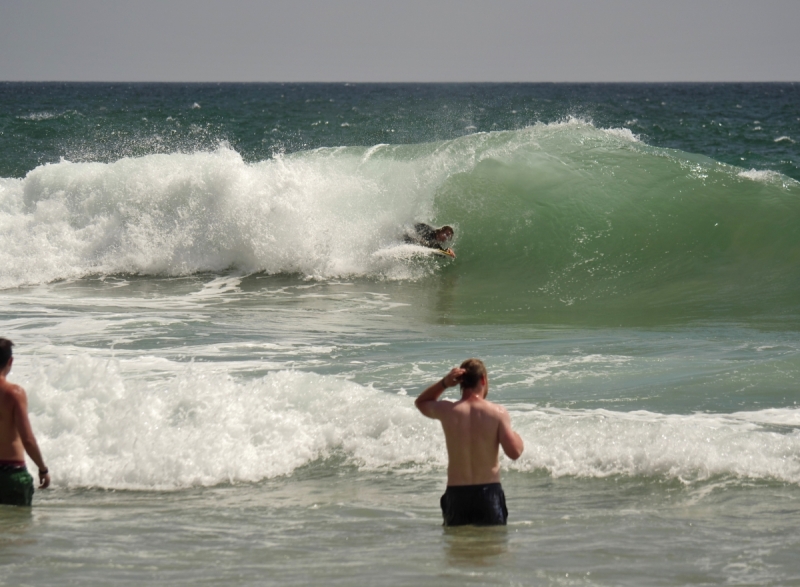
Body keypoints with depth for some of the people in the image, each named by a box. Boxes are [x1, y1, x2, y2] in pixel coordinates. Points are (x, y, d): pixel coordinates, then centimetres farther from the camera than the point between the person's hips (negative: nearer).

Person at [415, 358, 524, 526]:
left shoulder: (447, 411, -2)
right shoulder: (498, 412, -6)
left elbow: (421, 402, 21)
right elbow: (514, 452, -11)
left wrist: (443, 383, 6)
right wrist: (518, 439, 12)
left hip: (456, 494, 1)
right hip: (489, 492, -1)